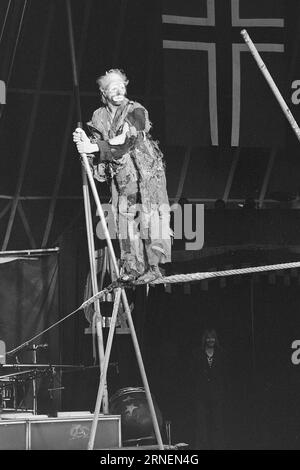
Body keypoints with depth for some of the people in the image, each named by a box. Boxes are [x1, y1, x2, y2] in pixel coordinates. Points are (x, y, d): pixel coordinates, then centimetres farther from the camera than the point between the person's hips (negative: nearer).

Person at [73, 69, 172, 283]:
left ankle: (153, 266, -9)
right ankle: (131, 267, 6)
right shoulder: (99, 117, 5)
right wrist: (85, 143, -22)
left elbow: (124, 146, -22)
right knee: (125, 218, 1)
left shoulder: (137, 112, -11)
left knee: (150, 216, -10)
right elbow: (97, 144, 0)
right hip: (120, 175, 5)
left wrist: (95, 148, -29)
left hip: (147, 171, -4)